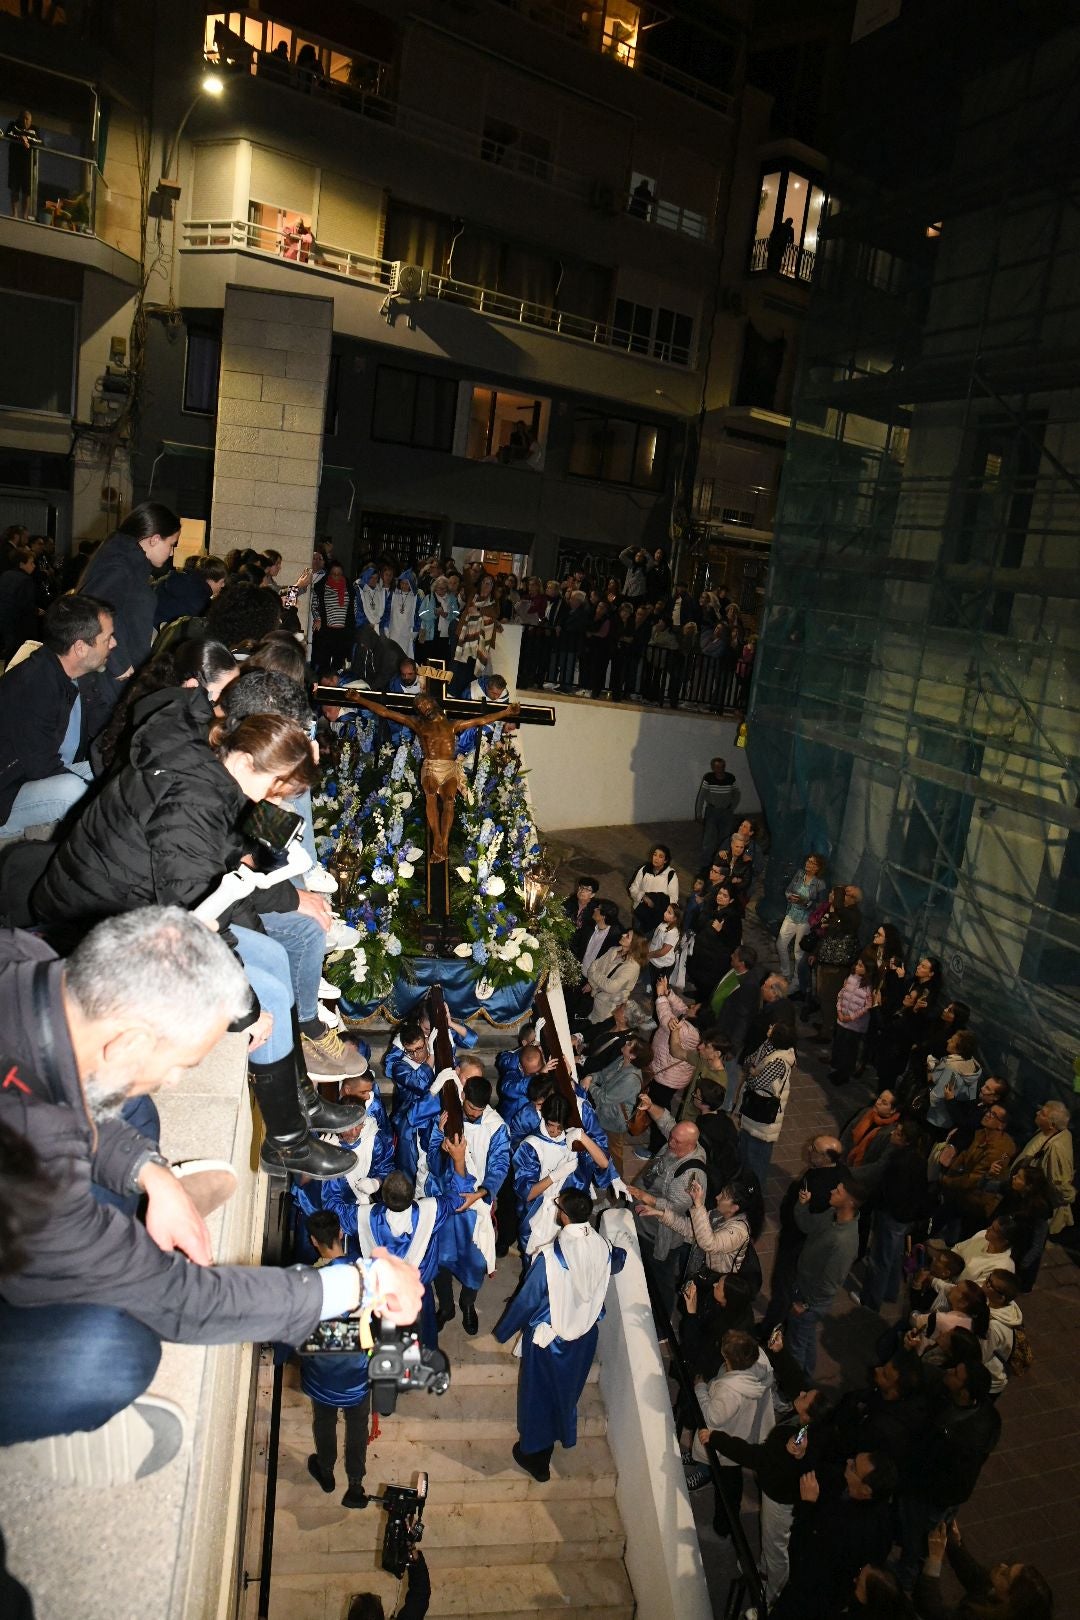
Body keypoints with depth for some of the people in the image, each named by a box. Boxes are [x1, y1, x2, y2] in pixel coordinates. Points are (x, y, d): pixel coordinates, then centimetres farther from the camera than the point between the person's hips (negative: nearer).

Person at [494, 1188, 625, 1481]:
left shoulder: (549, 1256, -35)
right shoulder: (603, 1248, -20)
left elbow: (526, 1300, -22)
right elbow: (616, 1264, 5)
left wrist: (503, 1331, -6)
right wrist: (620, 1253, 28)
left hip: (548, 1337, -4)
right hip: (585, 1334, 5)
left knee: (539, 1393, 20)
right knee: (568, 1387, 30)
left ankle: (536, 1456, 38)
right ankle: (563, 1433, 54)